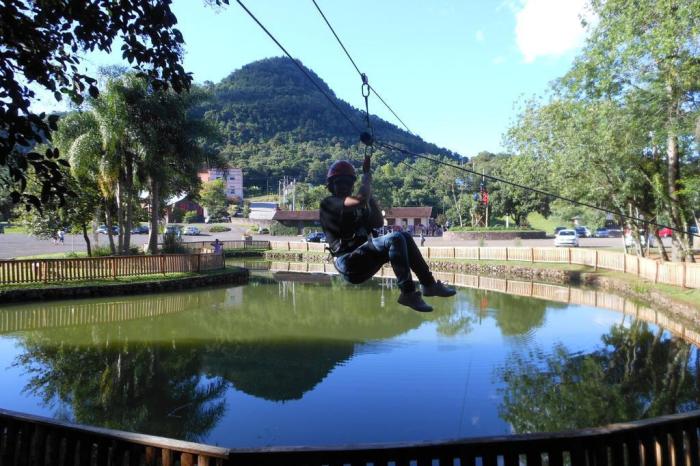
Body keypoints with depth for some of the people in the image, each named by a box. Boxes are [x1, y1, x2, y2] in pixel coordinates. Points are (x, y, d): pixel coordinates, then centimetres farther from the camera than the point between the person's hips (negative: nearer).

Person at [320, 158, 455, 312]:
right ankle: (408, 293, -23)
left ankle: (429, 284, 1)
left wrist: (368, 194, 8)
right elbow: (360, 199, -19)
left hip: (363, 258, 9)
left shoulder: (355, 207, 26)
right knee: (395, 239, -24)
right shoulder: (328, 203, -2)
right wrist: (367, 175, -4)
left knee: (404, 237, 2)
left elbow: (378, 223, 14)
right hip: (349, 263, -9)